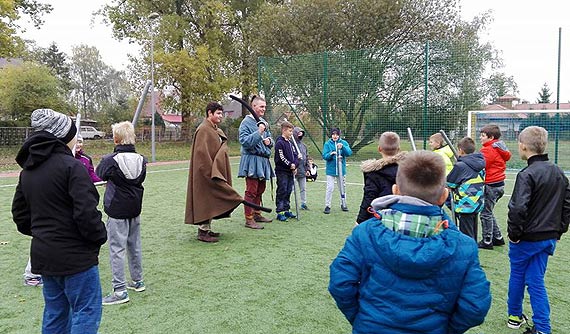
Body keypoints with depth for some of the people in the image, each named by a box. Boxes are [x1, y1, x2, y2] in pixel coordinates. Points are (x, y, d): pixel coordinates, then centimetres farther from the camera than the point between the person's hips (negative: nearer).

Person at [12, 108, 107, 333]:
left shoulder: (28, 170, 9)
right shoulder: (71, 165, -17)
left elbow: (20, 214, 15)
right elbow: (86, 213, -22)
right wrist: (100, 237, -7)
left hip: (42, 254, 8)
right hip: (74, 255, -8)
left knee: (55, 311, 20)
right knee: (87, 311, 2)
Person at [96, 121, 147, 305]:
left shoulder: (110, 160, -16)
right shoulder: (141, 160, -1)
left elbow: (100, 174, 5)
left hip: (117, 210, -6)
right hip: (135, 209, 6)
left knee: (117, 249, 0)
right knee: (135, 245, 17)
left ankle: (119, 291, 2)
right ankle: (138, 281, 30)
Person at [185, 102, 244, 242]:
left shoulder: (217, 131, 15)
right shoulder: (203, 130, -15)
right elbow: (202, 153, -21)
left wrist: (217, 172, 16)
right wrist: (212, 172, -22)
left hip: (214, 172, 10)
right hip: (206, 173, -10)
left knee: (210, 201, 13)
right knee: (206, 199, -5)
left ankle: (206, 228, 22)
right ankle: (203, 231, 3)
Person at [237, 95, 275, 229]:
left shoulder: (264, 122, 14)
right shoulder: (246, 122, -9)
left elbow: (270, 141, 22)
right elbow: (244, 141, -19)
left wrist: (269, 141, -1)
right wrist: (259, 132, -25)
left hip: (263, 160, 8)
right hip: (252, 160, -8)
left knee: (260, 189, 16)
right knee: (251, 191, -6)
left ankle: (256, 214, 29)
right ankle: (249, 219, 1)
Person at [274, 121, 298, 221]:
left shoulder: (290, 142, 15)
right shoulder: (279, 142, -11)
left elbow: (295, 155, 15)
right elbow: (281, 157, -16)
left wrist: (294, 164, -2)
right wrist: (290, 165, -13)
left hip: (290, 171, 8)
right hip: (282, 171, -8)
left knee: (288, 191, 12)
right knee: (282, 191, -6)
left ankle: (287, 210, 21)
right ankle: (279, 212, -1)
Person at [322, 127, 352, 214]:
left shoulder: (344, 143, 1)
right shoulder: (327, 144, -2)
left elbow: (349, 153, -12)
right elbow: (324, 156, -9)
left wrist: (342, 147, -28)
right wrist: (331, 154, -28)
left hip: (341, 169, 2)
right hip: (331, 169, -2)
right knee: (330, 188, -8)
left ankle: (343, 204, 30)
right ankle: (327, 206, 0)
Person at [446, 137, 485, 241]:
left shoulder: (460, 166, -16)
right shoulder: (481, 164, 5)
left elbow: (449, 183, -6)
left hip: (465, 206, -7)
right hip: (477, 204, 7)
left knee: (467, 236, -1)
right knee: (473, 234, 19)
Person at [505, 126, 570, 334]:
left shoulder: (527, 174, -20)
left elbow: (518, 209, -26)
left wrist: (514, 233, -15)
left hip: (527, 238, -6)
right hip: (550, 237, 6)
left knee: (517, 275, 14)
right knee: (536, 280, 13)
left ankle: (515, 315, 31)